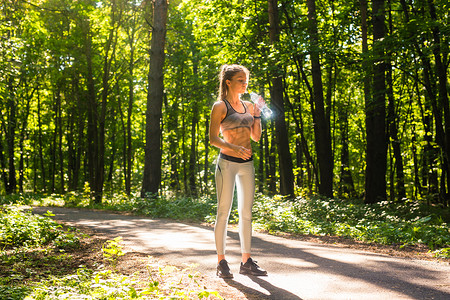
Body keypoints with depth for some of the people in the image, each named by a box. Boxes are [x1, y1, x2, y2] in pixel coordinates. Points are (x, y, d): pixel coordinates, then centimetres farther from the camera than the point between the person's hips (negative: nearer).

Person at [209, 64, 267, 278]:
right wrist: (235, 148, -24)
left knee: (246, 213, 7)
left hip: (247, 164, 6)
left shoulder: (248, 106, 15)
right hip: (227, 163, -6)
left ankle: (246, 261, 13)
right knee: (223, 212, -3)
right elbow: (213, 138, -9)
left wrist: (257, 113, 7)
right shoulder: (220, 106, -3)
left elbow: (256, 136, 16)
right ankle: (221, 262, 5)